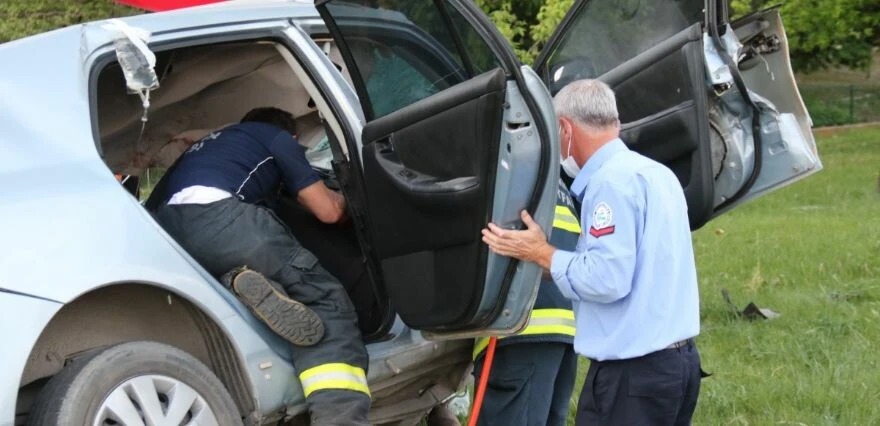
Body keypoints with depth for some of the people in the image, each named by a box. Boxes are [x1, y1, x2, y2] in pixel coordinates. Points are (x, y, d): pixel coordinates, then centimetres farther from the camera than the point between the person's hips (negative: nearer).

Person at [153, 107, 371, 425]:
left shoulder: (212, 143, 43)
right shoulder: (276, 138, 25)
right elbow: (328, 211, 21)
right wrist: (341, 200, 46)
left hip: (167, 233, 6)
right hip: (218, 217, -6)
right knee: (327, 302, -2)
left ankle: (243, 283, -15)